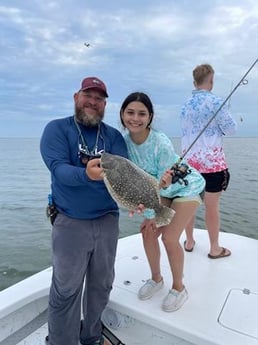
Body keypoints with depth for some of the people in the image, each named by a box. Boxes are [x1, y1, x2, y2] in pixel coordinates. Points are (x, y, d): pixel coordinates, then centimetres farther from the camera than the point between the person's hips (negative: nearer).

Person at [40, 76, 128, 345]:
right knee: (66, 290, 3)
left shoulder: (113, 136, 5)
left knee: (101, 285, 17)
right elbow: (58, 168, -18)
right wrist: (86, 174, -38)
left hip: (108, 220, 4)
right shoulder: (56, 129, -3)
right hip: (70, 221, -3)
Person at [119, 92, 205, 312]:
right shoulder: (125, 140, -17)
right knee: (148, 232, 3)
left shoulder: (161, 143, -34)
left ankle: (179, 288, 18)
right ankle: (156, 279, 30)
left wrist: (163, 185, -41)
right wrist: (149, 214, -14)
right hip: (163, 190, 6)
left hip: (187, 187, -5)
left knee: (169, 238, -9)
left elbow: (164, 185, -22)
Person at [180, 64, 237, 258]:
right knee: (212, 207, 4)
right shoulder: (216, 102, -7)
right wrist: (232, 121, 17)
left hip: (189, 160, 5)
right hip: (212, 161, -5)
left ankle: (189, 242, 25)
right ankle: (215, 248, 17)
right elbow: (231, 129, -4)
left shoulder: (186, 105, 9)